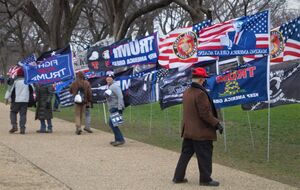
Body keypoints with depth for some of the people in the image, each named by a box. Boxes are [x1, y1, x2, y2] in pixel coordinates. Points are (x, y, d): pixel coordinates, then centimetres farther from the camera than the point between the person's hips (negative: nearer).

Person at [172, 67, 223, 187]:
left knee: (186, 154, 15)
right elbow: (205, 113, -22)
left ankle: (178, 177, 18)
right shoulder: (200, 94, -20)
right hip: (201, 132, -9)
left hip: (188, 131, 9)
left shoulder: (186, 92, 9)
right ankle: (205, 179, 11)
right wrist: (216, 124, -14)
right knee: (204, 156, 3)